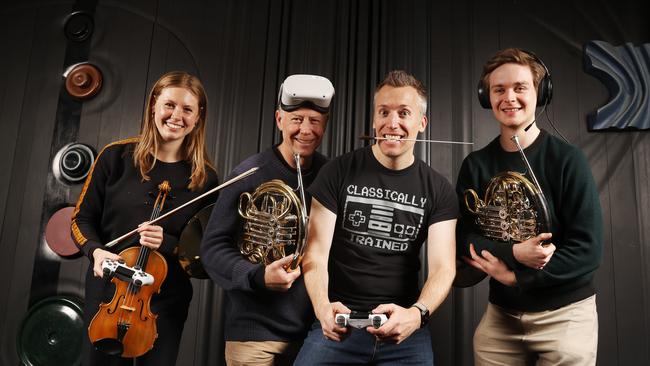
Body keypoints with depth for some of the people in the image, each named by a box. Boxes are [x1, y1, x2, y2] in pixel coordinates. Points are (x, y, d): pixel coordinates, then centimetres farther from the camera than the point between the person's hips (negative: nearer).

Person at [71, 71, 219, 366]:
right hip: (107, 290, 1)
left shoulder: (205, 178, -6)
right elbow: (82, 219, 2)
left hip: (166, 301, 0)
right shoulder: (116, 156, -5)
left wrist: (167, 243, -21)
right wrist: (96, 251, -17)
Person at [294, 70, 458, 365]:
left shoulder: (438, 190, 1)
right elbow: (316, 254, -6)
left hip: (403, 327, 2)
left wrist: (417, 313, -28)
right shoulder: (339, 172, -3)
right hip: (339, 323, -1)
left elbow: (442, 267, -7)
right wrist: (323, 307, -26)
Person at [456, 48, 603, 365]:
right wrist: (513, 253, -22)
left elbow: (587, 250, -14)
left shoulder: (567, 159, -11)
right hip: (501, 314, 3)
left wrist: (514, 276, -17)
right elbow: (464, 238, -6)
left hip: (565, 313, -2)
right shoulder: (475, 165, -2)